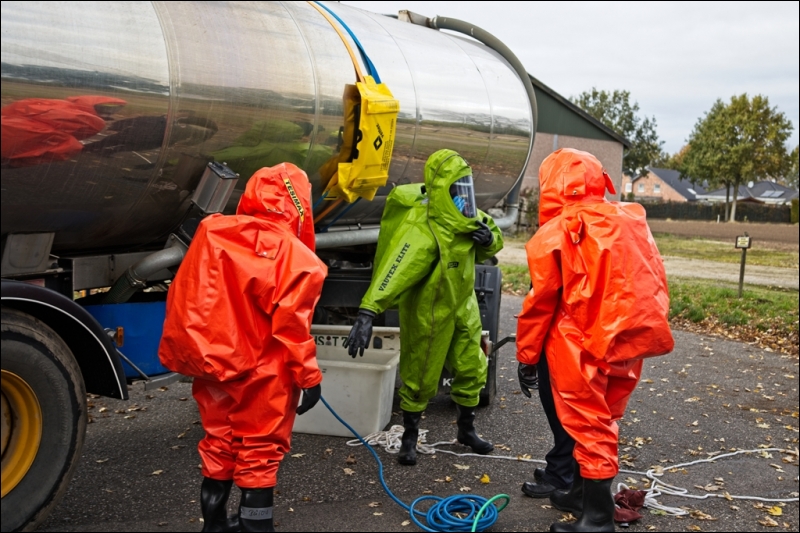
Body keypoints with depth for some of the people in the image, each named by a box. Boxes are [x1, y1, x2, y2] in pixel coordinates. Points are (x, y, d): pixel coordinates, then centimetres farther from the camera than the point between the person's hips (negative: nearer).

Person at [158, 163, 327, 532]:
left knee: (218, 447, 20)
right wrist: (309, 377, -7)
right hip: (262, 377, -5)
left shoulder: (210, 233, -1)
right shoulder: (293, 255, -16)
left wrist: (190, 355, 15)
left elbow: (184, 300, 4)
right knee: (259, 454, 8)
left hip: (213, 366, 6)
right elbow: (292, 328, -17)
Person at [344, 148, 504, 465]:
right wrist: (367, 314, -52)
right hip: (427, 312, -7)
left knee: (472, 369, 17)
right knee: (420, 378, 7)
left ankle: (467, 429, 40)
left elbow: (487, 251, 10)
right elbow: (393, 270, -43)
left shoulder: (463, 214, -7)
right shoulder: (422, 229, -32)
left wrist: (489, 239, -16)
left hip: (462, 305, 7)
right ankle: (410, 437, 30)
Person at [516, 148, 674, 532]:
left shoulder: (554, 233, -9)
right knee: (603, 423, 20)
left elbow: (540, 302, -7)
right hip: (629, 344, 6)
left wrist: (526, 356, 2)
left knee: (589, 430, 4)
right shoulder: (632, 220, 6)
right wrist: (639, 332, 19)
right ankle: (583, 493, 35)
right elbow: (655, 282, 9)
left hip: (582, 349, -6)